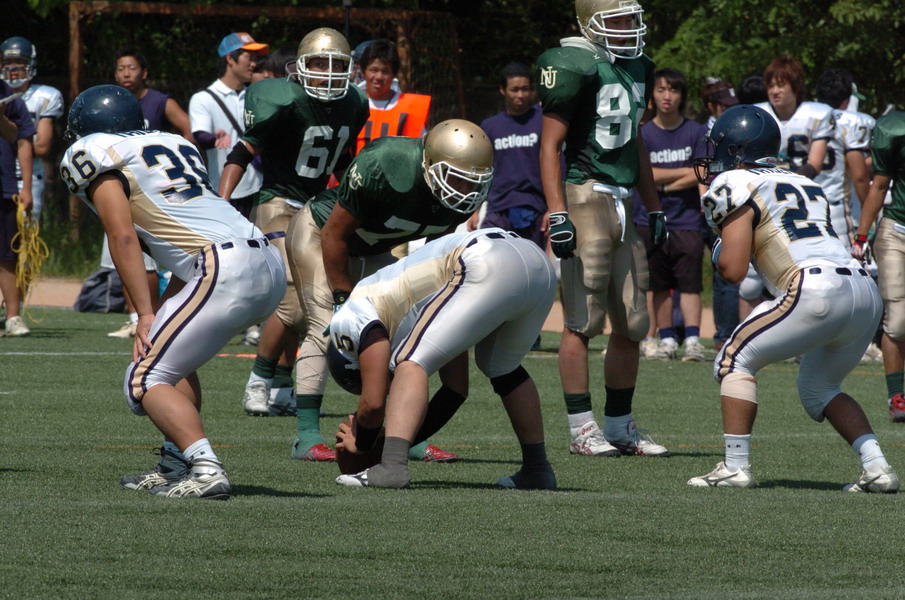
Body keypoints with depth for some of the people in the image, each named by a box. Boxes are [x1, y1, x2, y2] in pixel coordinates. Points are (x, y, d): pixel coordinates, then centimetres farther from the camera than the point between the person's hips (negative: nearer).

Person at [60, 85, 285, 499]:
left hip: (227, 270, -8)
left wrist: (144, 313, -5)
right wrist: (160, 315, 35)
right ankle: (175, 465, 23)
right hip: (270, 265, 8)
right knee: (173, 351, 28)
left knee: (145, 382, -3)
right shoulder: (172, 144, 29)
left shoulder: (97, 155, 6)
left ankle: (205, 469, -21)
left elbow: (123, 236, -4)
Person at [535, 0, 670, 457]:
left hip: (623, 204, 8)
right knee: (583, 321, -6)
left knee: (632, 324, 8)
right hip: (587, 195, -8)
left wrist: (654, 209, 25)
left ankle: (619, 427, 17)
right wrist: (557, 212, -19)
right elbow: (550, 144, -11)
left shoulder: (636, 67, 15)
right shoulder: (575, 67, -10)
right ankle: (582, 430, -3)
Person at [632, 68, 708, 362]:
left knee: (689, 282, -8)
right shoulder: (643, 133, 5)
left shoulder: (696, 132, 4)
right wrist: (686, 172, -6)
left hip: (687, 219, -1)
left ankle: (693, 339, -12)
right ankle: (667, 340, 9)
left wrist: (665, 185, -7)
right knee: (660, 285, 3)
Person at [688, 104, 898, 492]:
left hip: (817, 291, -7)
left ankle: (735, 466, 2)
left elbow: (733, 270, -2)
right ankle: (876, 467, 9)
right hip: (867, 295, 7)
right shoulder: (803, 184, 29)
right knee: (818, 389, 25)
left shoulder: (737, 185, 6)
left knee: (736, 360, 8)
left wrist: (719, 251, 23)